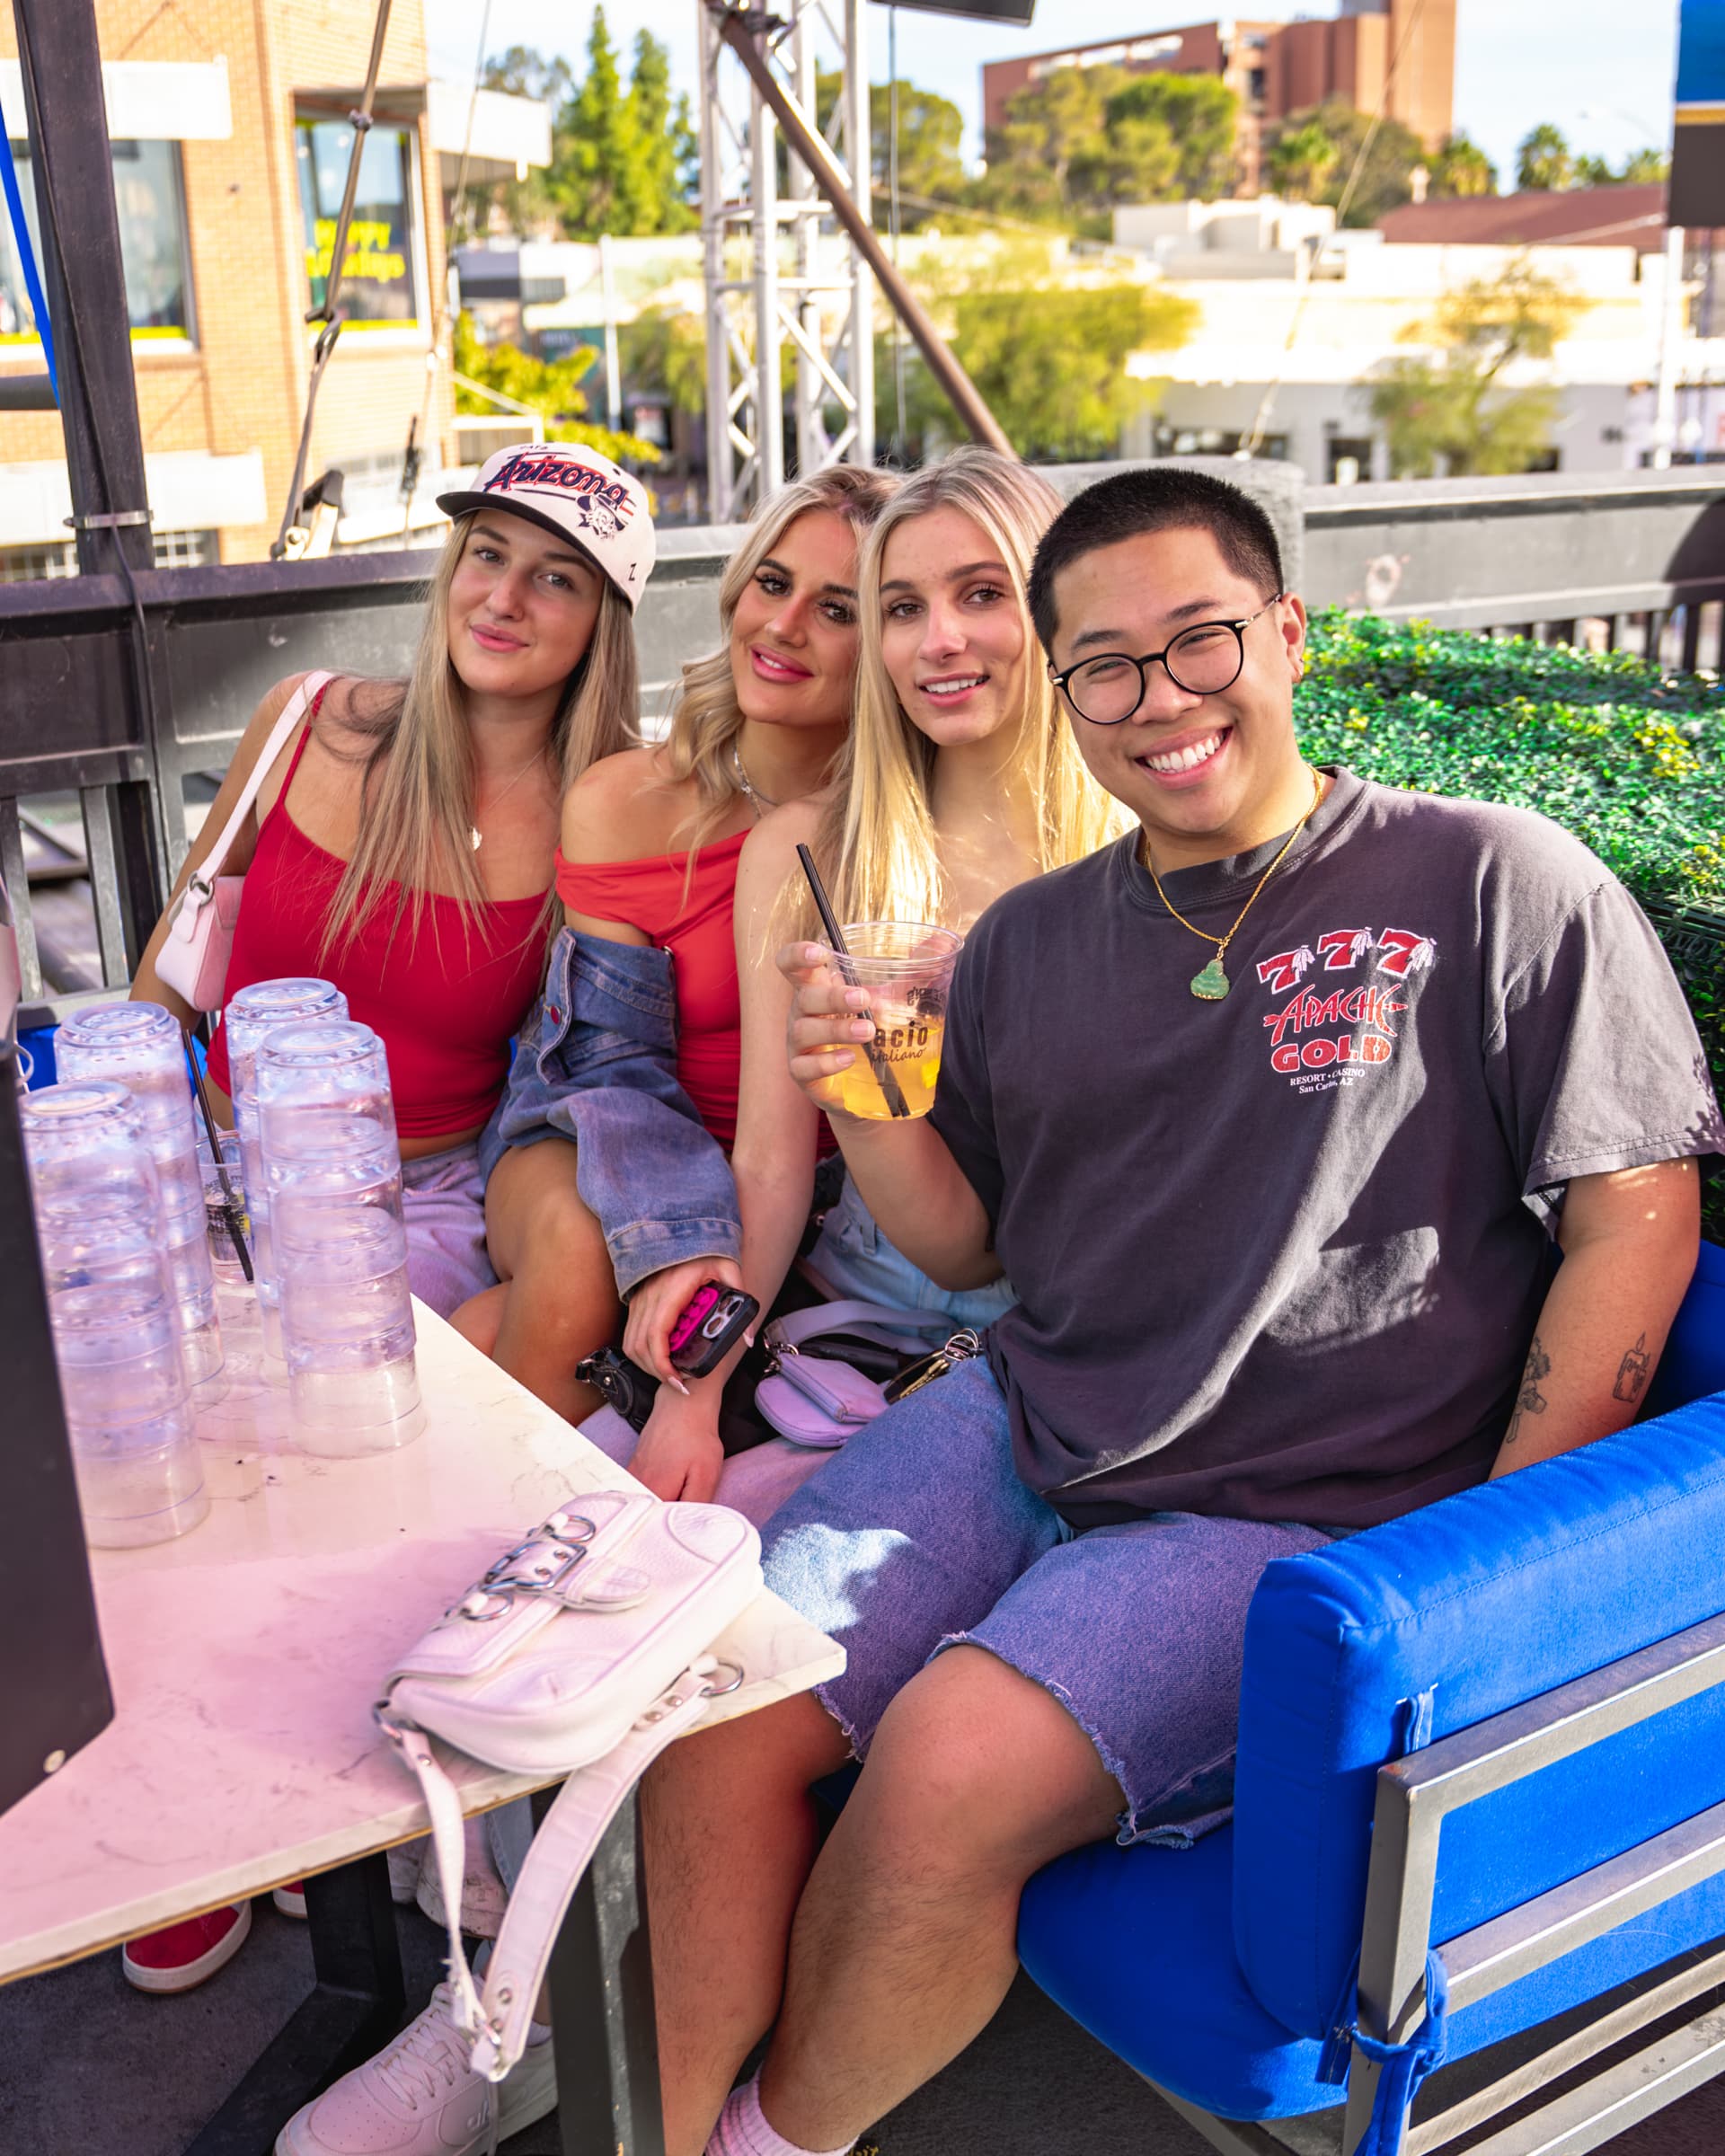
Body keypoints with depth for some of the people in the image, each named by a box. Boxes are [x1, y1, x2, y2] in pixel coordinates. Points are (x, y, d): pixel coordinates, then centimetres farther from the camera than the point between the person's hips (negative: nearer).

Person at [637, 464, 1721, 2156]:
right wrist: (865, 1104, -5)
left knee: (949, 1768, -25)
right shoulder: (1028, 942, 12)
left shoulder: (1493, 883, -3)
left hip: (1298, 1514, -5)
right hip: (1016, 1433, 6)